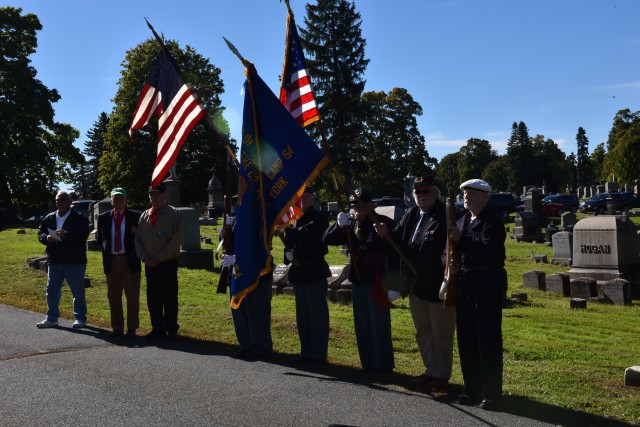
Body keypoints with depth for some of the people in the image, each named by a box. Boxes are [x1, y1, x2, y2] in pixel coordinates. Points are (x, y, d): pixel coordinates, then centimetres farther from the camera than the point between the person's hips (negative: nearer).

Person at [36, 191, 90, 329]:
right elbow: (40, 233, 13)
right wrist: (47, 238, -10)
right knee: (52, 290, 10)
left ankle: (80, 318, 14)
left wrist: (66, 234, -29)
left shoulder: (79, 218, -5)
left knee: (78, 292, 2)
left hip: (74, 261, -5)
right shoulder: (49, 218, 12)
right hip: (54, 261, 5)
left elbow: (83, 235, -16)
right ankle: (52, 318, 21)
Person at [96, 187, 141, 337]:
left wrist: (136, 254, -10)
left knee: (132, 295, 2)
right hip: (112, 261, 3)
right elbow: (99, 238, 15)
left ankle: (132, 328, 10)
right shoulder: (103, 218, 8)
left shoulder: (135, 217, -1)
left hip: (130, 261, -3)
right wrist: (105, 250, 3)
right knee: (113, 296, 9)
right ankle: (117, 327, 18)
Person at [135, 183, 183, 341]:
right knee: (153, 298, 9)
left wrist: (159, 258, -14)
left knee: (169, 298, -1)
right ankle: (157, 329, 19)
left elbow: (176, 240, -12)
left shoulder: (174, 214, -4)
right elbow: (138, 239, 12)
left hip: (168, 263, -5)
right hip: (149, 264, 5)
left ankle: (171, 330, 8)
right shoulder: (144, 216, 11)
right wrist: (145, 257, -4)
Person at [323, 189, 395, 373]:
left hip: (376, 282, -6)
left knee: (379, 325, -1)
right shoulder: (351, 224, 9)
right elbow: (327, 239, 5)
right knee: (362, 325, 12)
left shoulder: (383, 223, -9)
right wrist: (339, 225, -12)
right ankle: (368, 364, 23)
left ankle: (383, 365, 9)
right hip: (357, 282, 7)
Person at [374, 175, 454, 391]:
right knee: (423, 332, 18)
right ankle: (431, 370, 32)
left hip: (438, 285, -8)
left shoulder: (446, 215, -14)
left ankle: (441, 375, 18)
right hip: (416, 285, 8)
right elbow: (399, 241, 9)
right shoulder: (410, 215, 9)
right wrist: (387, 234, -10)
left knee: (441, 334, 5)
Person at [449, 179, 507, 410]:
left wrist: (461, 240, -27)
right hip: (465, 284, 8)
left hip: (488, 284, -8)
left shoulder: (492, 222, -9)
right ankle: (473, 389, 22)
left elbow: (488, 250, -25)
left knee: (488, 340, -2)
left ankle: (491, 394, 7)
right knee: (466, 339, 11)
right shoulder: (463, 220, 14)